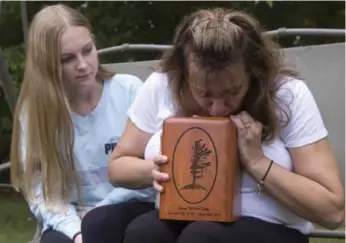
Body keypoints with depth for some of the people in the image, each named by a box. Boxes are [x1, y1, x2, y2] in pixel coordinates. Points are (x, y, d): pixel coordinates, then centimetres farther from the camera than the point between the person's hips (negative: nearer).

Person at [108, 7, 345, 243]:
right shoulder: (161, 86, -5)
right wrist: (153, 171, -13)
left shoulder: (288, 95, -12)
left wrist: (256, 161, -20)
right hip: (178, 222, 3)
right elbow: (118, 167, 8)